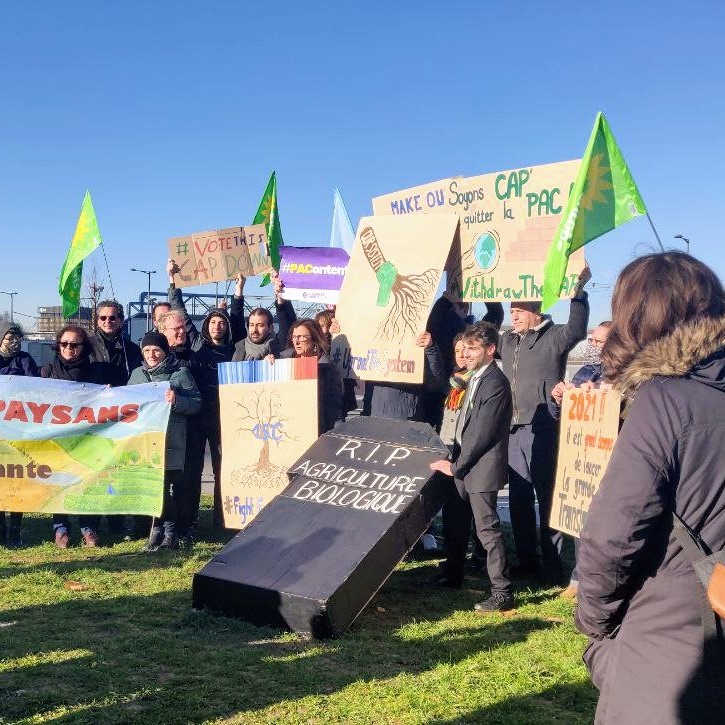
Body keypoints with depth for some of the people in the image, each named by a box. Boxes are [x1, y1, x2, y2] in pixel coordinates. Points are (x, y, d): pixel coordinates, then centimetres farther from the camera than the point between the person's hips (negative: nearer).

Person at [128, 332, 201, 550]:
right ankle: (157, 529, 12)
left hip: (170, 441, -4)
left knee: (167, 487, -6)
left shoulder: (181, 374, 4)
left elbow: (196, 403, 0)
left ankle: (168, 531, 3)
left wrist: (176, 401, -16)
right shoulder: (137, 374, 18)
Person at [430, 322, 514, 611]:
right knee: (453, 520, 19)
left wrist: (456, 465, -15)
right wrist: (454, 460, 13)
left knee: (487, 528, -6)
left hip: (482, 468, -10)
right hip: (463, 465, 10)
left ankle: (502, 592, 1)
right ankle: (452, 575, 36)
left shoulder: (495, 383, -17)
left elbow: (483, 432, -20)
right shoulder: (475, 378, 13)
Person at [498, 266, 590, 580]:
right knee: (518, 498, 13)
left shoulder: (553, 337, -6)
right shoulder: (507, 339, 15)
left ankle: (553, 564, 9)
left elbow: (576, 330, -25)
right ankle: (526, 561, 24)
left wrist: (578, 291, -38)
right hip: (513, 430, 7)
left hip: (542, 430, -7)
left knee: (547, 496, -1)